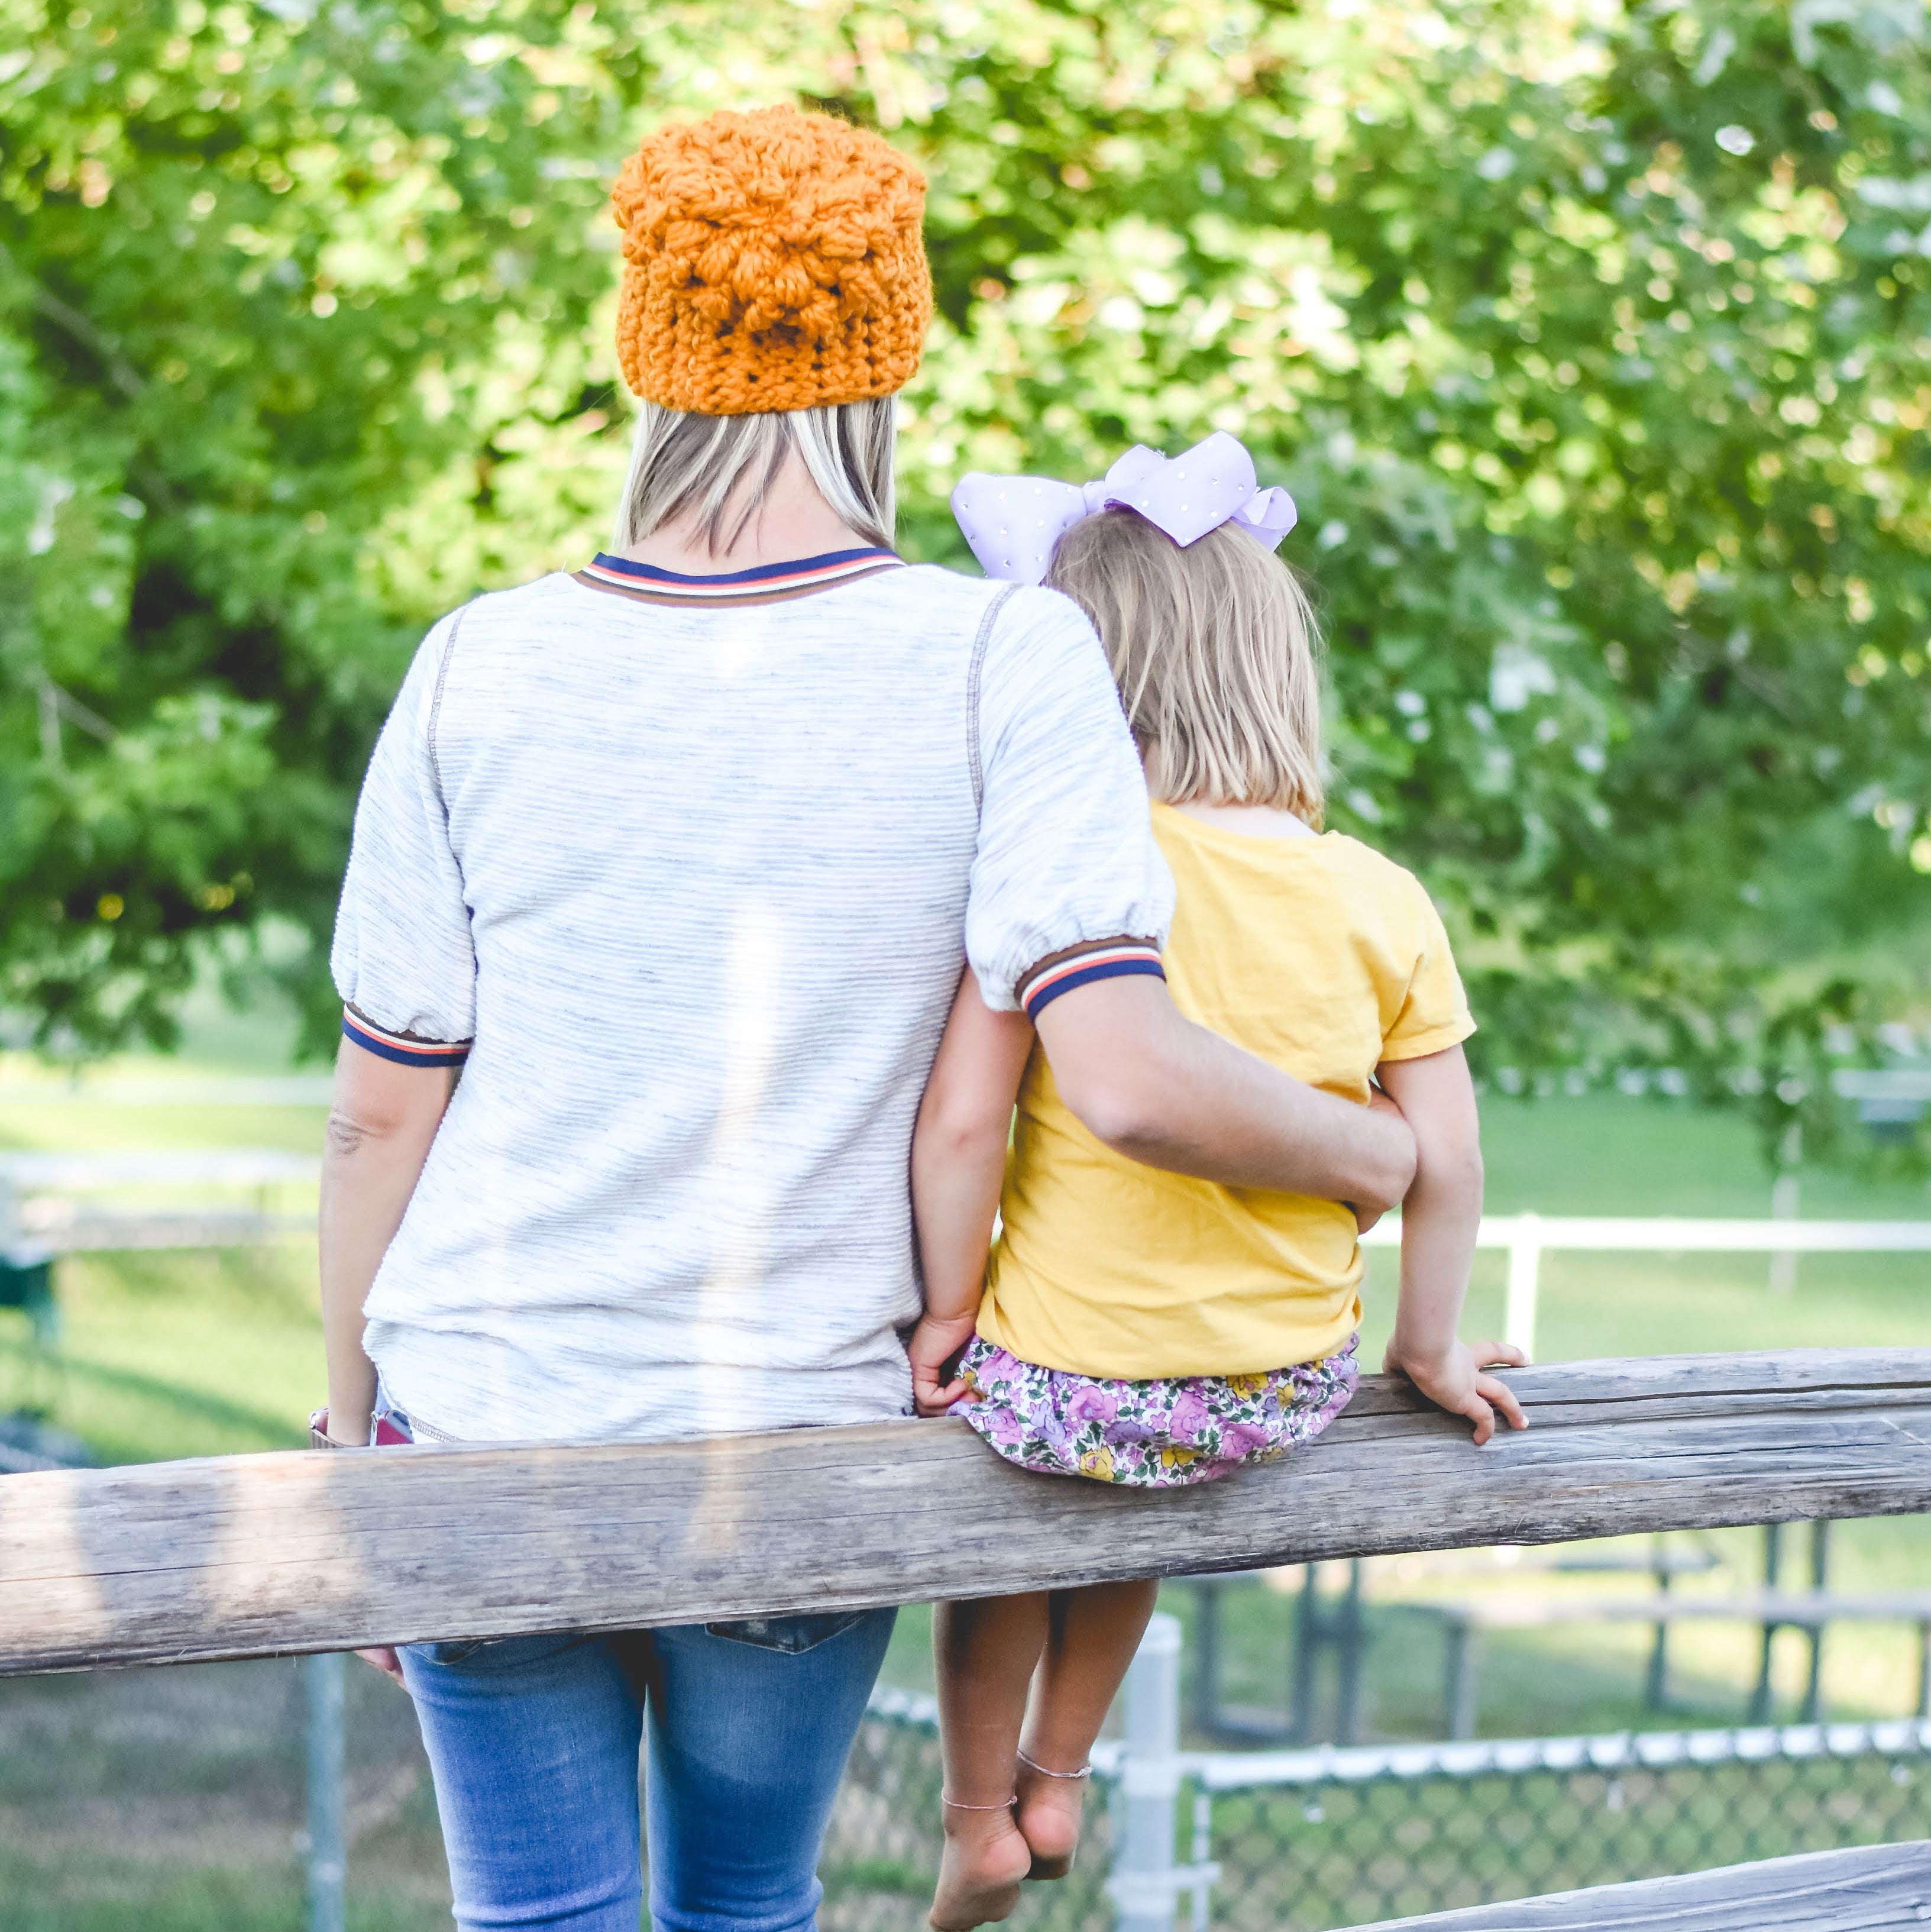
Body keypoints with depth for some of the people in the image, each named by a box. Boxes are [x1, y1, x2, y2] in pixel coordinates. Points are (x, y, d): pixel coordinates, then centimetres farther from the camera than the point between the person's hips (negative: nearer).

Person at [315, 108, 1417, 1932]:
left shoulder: (481, 668, -6)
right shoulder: (997, 663, -11)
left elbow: (382, 1113, -2)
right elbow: (1128, 1079, -20)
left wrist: (352, 1437, 10)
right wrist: (1382, 1151, 0)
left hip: (493, 1429, 0)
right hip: (798, 1444, 0)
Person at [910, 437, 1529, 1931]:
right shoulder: (1383, 900, -6)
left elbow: (960, 1123, -19)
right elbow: (1447, 1167, -3)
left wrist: (948, 1311, -4)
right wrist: (1426, 1349, 13)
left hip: (1062, 1383, -3)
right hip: (1290, 1401, 3)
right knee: (1134, 1480, 36)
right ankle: (1057, 1783, 48)